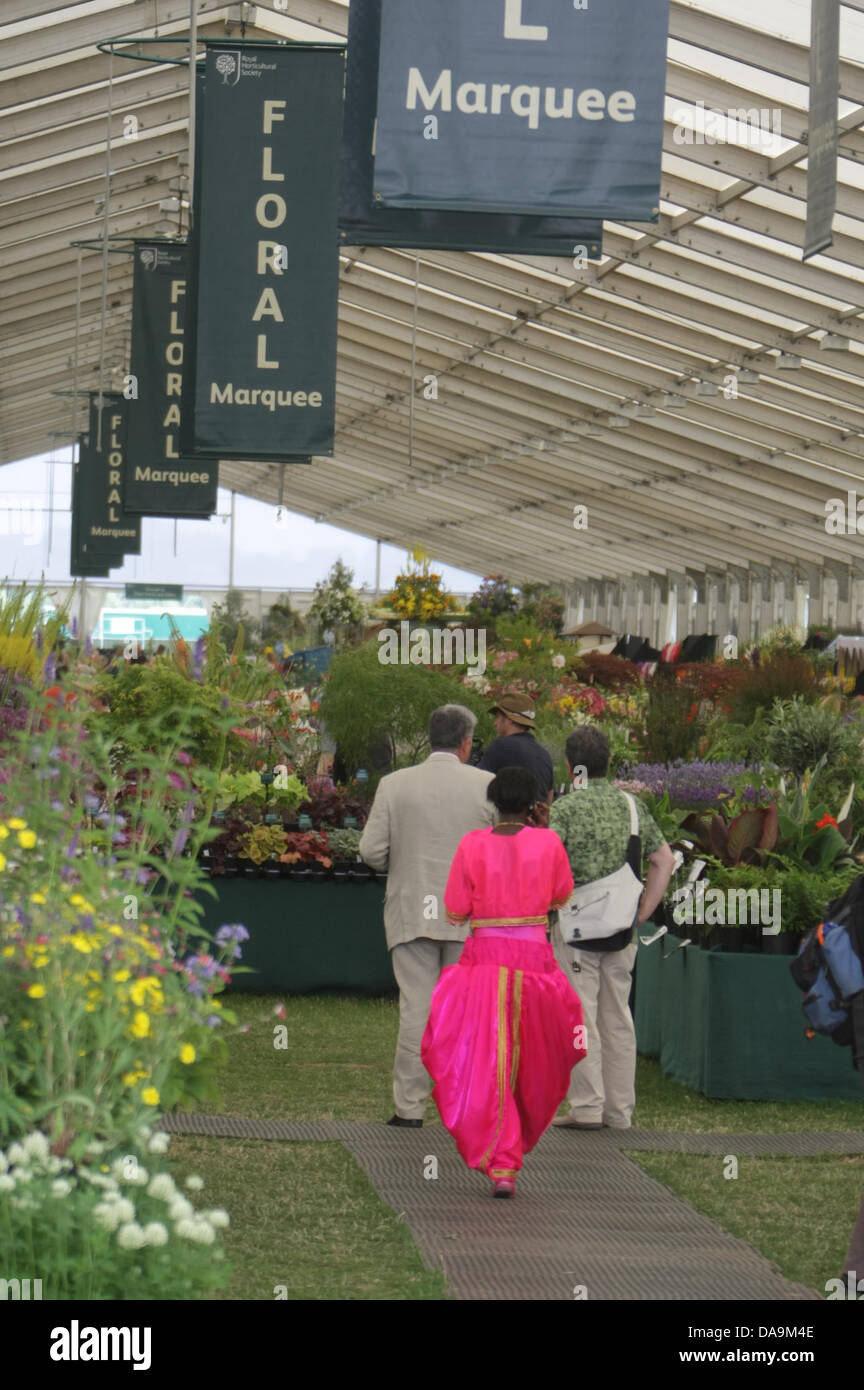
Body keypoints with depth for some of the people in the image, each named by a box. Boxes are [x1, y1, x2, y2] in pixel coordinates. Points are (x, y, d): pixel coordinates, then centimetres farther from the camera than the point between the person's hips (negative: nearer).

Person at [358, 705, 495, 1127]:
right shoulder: (487, 786, -2)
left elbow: (371, 850, -4)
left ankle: (409, 1108, 1)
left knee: (416, 1010, 2)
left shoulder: (394, 784, -1)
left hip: (412, 914, 0)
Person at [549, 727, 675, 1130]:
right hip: (622, 930, 5)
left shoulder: (564, 808, -9)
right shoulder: (631, 806, 8)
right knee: (618, 1017, 10)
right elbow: (664, 860, 12)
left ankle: (587, 1107, -3)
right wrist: (644, 910, 13)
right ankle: (619, 1109, 13)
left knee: (579, 1015, -1)